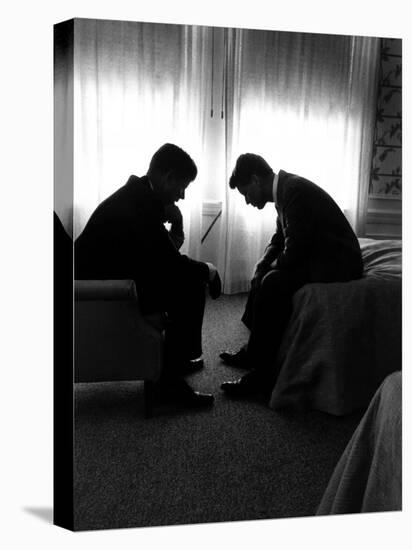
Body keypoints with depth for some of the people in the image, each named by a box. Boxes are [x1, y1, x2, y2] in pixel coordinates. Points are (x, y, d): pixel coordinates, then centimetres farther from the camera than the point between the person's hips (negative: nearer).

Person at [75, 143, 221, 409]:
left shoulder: (138, 193, 9)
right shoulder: (140, 203, -22)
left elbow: (160, 255, 14)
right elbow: (170, 262, -23)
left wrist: (174, 219, -3)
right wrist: (206, 269, -5)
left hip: (109, 274, 10)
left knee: (186, 278, 17)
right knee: (191, 286, -12)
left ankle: (178, 359, 28)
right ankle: (170, 381, -7)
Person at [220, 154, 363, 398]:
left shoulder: (295, 191, -22)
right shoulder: (285, 188, 8)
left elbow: (292, 254, -26)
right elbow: (279, 240, 17)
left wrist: (268, 268, -6)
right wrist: (261, 266, 1)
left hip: (337, 263, -11)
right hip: (317, 257, 11)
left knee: (273, 282, -25)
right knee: (265, 274, 14)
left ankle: (263, 373, -15)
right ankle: (252, 350, 20)